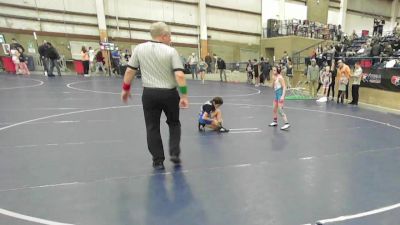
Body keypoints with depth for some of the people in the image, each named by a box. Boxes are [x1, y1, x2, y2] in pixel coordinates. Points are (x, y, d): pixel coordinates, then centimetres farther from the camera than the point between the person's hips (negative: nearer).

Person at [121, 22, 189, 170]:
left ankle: (158, 161, 15)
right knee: (174, 123, 20)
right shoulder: (171, 51, -7)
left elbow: (130, 70, 3)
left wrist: (126, 89, 14)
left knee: (152, 127, 10)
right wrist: (184, 95, -11)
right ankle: (174, 153, 14)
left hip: (149, 93, 2)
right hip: (169, 93, -1)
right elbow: (179, 75, -16)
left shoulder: (139, 49, 2)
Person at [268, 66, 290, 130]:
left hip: (280, 93, -9)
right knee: (275, 109, 18)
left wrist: (283, 96, -27)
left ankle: (287, 123, -11)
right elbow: (272, 87, 9)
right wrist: (273, 80, -6)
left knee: (280, 110, -13)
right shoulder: (274, 77, 9)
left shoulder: (280, 77, -14)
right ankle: (275, 121, 33)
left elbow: (284, 87, -19)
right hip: (276, 93, 9)